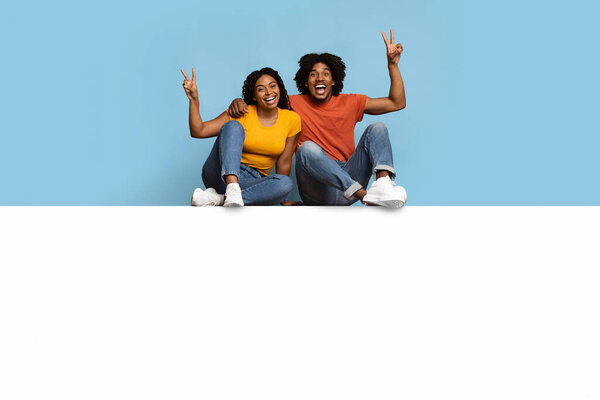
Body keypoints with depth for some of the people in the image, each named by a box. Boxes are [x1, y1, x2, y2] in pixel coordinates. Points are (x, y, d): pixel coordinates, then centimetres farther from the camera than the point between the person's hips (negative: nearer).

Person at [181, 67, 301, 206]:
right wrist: (194, 100, -21)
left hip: (253, 182, 2)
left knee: (287, 183, -32)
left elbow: (284, 162, 4)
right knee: (233, 126, -24)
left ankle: (219, 199, -33)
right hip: (221, 173, -1)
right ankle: (232, 189, -44)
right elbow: (198, 131, -7)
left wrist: (282, 200, 2)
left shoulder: (291, 119, 2)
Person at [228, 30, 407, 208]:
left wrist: (392, 64, 7)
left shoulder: (350, 103, 14)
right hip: (317, 192, -2)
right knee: (307, 148, -33)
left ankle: (383, 181, -41)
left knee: (377, 128, -11)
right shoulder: (295, 104, 10)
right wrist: (238, 102, -6)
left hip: (349, 177, 3)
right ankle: (365, 194, -48)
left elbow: (397, 103, 14)